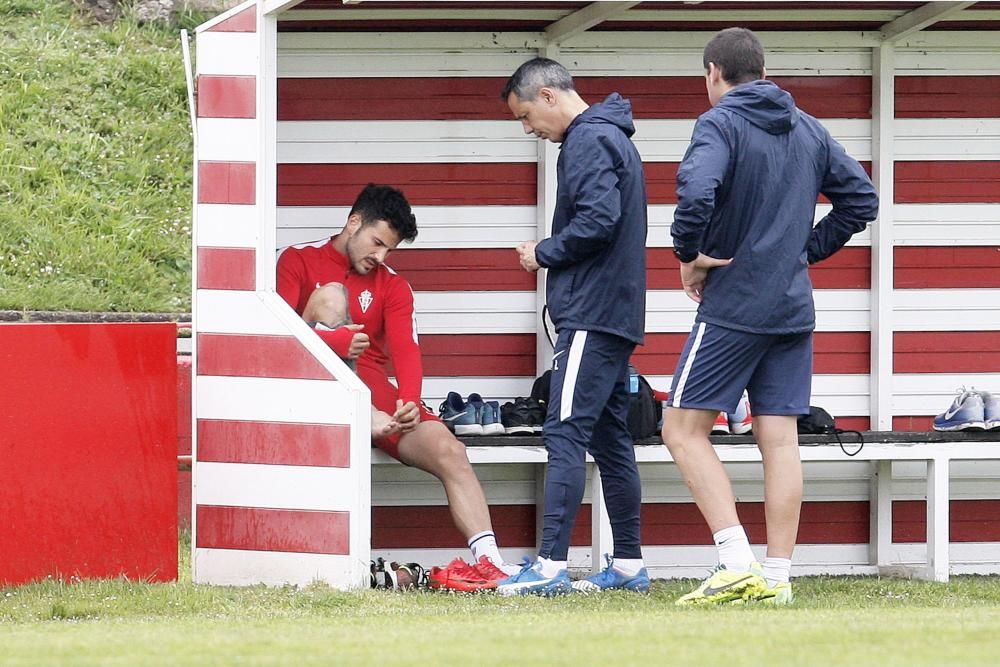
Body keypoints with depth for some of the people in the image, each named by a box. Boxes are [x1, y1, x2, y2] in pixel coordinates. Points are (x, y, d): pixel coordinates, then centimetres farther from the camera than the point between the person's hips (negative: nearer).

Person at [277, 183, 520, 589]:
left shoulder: (392, 286, 17)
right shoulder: (299, 262, 7)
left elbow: (405, 349, 1)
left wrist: (409, 402, -19)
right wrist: (332, 341, -27)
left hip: (376, 392, 4)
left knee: (448, 450, -20)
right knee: (330, 294, -23)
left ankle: (488, 561, -28)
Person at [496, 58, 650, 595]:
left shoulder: (588, 142, -11)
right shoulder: (610, 139, 21)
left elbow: (598, 221, -22)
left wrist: (543, 253, -9)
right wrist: (548, 254, 13)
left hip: (590, 315, -11)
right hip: (616, 312, 11)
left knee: (565, 435, -13)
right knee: (610, 439, 12)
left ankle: (551, 566, -17)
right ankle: (628, 565, 15)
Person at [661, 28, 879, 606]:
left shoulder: (721, 124, -10)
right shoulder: (809, 130, 12)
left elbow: (696, 191, -27)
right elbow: (861, 198, 15)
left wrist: (690, 255, -12)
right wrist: (809, 250, 15)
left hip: (732, 307, -7)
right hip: (794, 309, 7)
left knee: (684, 429, -1)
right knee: (780, 440, 6)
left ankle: (737, 563, -13)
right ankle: (777, 577, 4)